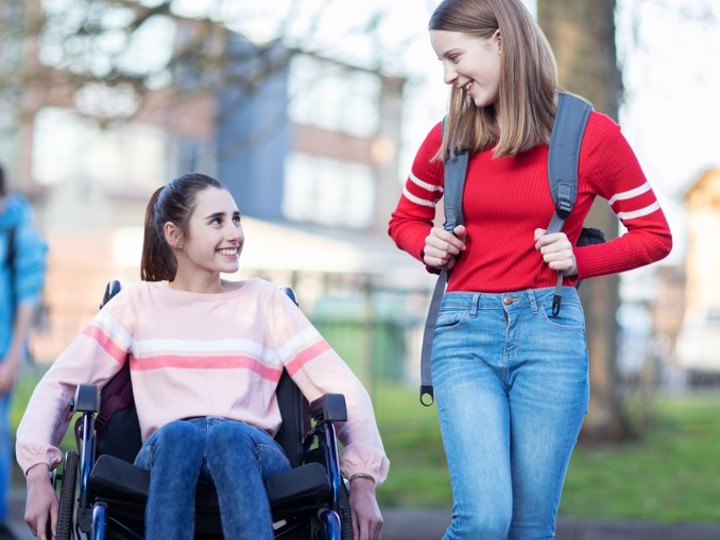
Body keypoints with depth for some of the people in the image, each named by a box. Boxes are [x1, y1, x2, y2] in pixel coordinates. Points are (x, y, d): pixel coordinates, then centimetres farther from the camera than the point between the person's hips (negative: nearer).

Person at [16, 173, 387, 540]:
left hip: (252, 455, 0)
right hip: (165, 455, 0)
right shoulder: (138, 303, 17)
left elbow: (343, 390, 13)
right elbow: (59, 384, 9)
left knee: (229, 435, -36)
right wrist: (38, 473, -8)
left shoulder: (266, 301, 18)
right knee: (178, 433, -36)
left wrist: (363, 482, -3)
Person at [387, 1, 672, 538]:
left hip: (548, 331, -1)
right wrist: (428, 245, 1)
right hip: (464, 332, 1)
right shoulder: (449, 138, 6)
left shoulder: (591, 134, -1)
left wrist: (579, 261, -9)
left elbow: (655, 235, 7)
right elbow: (405, 219, 23)